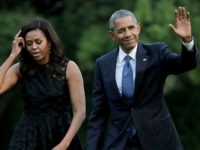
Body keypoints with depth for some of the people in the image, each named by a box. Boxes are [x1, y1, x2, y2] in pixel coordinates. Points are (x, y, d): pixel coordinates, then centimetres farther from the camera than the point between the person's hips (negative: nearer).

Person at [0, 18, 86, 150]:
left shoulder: (69, 68, -5)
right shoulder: (20, 69, 2)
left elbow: (80, 112, -8)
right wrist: (13, 55, -11)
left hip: (60, 135, -1)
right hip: (28, 138, 1)